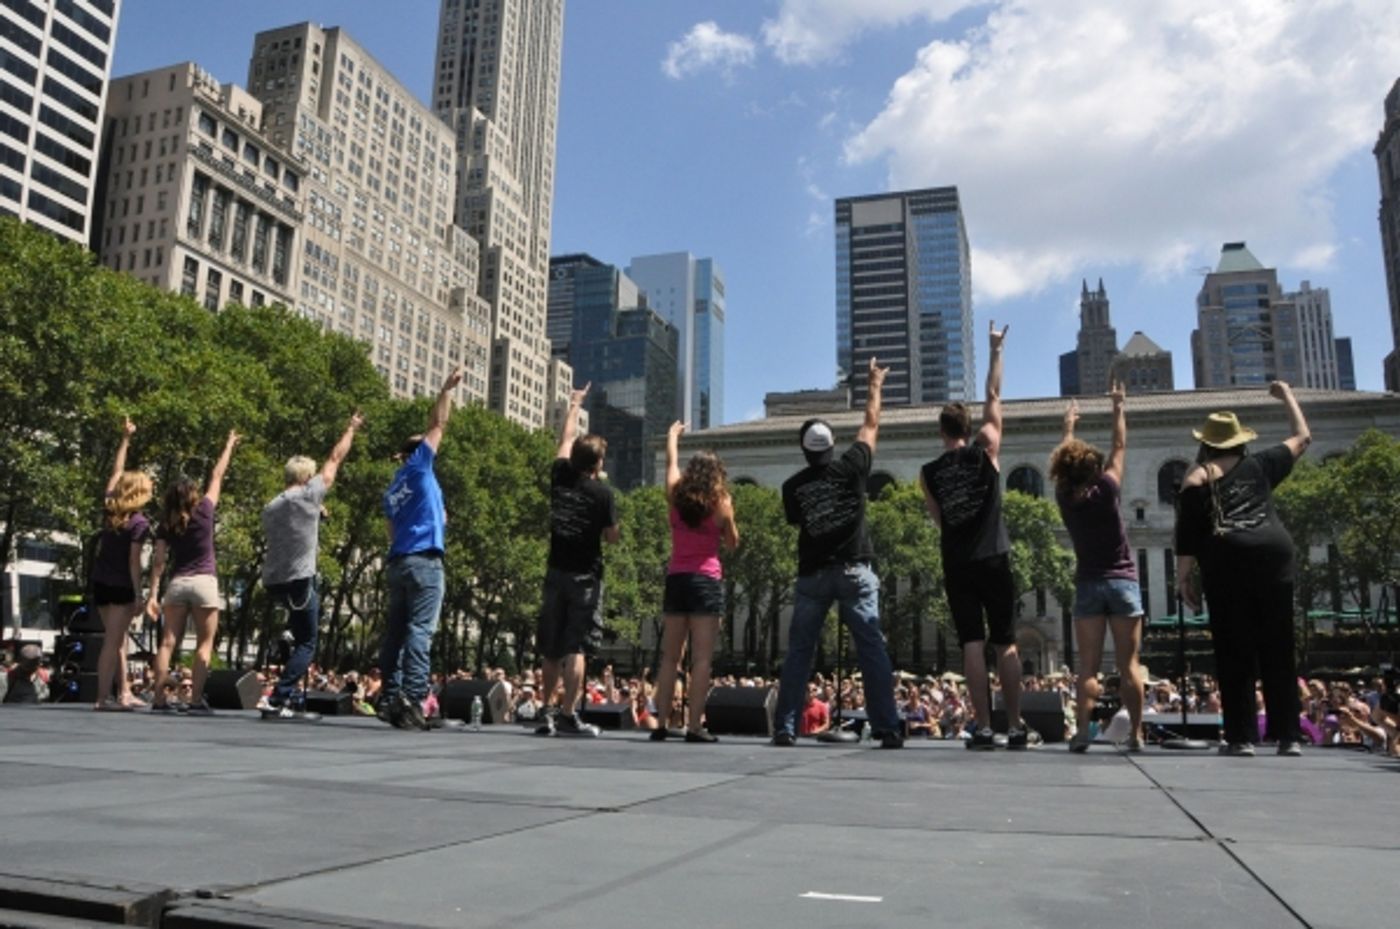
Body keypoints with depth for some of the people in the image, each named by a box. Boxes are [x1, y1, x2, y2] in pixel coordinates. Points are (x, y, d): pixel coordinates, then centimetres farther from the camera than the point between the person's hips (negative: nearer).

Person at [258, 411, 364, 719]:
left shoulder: (270, 507, 12)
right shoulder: (309, 495, -5)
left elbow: (271, 540, 18)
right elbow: (335, 459, 3)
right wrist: (351, 429, 13)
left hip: (272, 581, 7)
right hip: (298, 580, -7)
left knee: (314, 609, 33)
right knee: (306, 645, 1)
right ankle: (277, 700, -8)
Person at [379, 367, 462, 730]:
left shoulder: (392, 490, 21)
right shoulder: (418, 466, 3)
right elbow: (437, 425, 3)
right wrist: (448, 388, 9)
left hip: (398, 562, 7)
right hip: (424, 561, -7)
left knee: (396, 632, 7)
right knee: (419, 632, -13)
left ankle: (390, 698, 6)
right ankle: (412, 699, -20)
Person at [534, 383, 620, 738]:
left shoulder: (560, 477, 5)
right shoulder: (603, 493, -8)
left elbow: (566, 438, 20)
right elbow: (612, 537, -7)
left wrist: (574, 404, 34)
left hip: (556, 572, 5)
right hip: (585, 575, -5)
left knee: (552, 649, 11)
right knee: (576, 648, -5)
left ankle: (548, 713, 13)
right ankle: (568, 715, -8)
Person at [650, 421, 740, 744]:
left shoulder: (675, 496, 6)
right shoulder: (721, 503, -2)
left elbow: (671, 462, 25)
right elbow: (732, 544, 8)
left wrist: (672, 435, 42)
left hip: (676, 580, 4)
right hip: (707, 581, -4)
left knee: (669, 657, 9)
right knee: (702, 658, -4)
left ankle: (661, 723, 8)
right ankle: (695, 725, -8)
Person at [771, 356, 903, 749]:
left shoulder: (793, 487, 4)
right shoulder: (851, 467, 1)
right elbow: (871, 425, 13)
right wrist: (875, 384, 26)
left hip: (812, 576, 1)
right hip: (853, 572, -1)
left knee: (799, 652, 6)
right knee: (872, 649, 0)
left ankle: (784, 728, 3)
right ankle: (888, 729, -4)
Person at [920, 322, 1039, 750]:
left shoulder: (928, 473, 3)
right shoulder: (986, 449, 0)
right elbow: (994, 395, 9)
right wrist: (996, 349, 18)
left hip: (956, 566, 1)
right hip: (994, 561, 0)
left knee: (972, 644, 0)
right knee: (1005, 643, 6)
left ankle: (984, 729, -2)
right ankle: (1017, 727, 8)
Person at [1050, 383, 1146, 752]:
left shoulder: (1064, 496, -1)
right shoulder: (1107, 488, -8)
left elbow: (1063, 459, 16)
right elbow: (1119, 447, 4)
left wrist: (1069, 424, 30)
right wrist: (1119, 408, 16)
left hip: (1088, 584, 2)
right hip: (1122, 581, -2)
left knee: (1087, 666, 0)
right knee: (1129, 665, 0)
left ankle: (1082, 731, -9)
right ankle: (1136, 734, 0)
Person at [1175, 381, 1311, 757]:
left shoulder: (1196, 479, 10)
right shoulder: (1259, 465, 17)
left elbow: (1187, 534, 1)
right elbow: (1302, 437, 34)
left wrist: (1184, 576, 2)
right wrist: (1288, 396, 44)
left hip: (1226, 559, -2)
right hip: (1273, 551, 2)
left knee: (1234, 652, 0)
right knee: (1278, 649, 6)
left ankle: (1241, 737, -2)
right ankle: (1288, 737, 6)